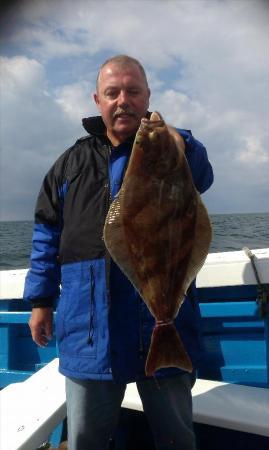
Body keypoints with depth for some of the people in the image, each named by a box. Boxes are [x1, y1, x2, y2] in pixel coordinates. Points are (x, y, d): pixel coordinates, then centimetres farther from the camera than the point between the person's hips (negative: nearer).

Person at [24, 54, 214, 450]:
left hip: (163, 326, -1)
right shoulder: (73, 162, 10)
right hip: (88, 335, 3)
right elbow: (47, 234, 12)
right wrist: (41, 300, 8)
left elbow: (201, 176, -22)